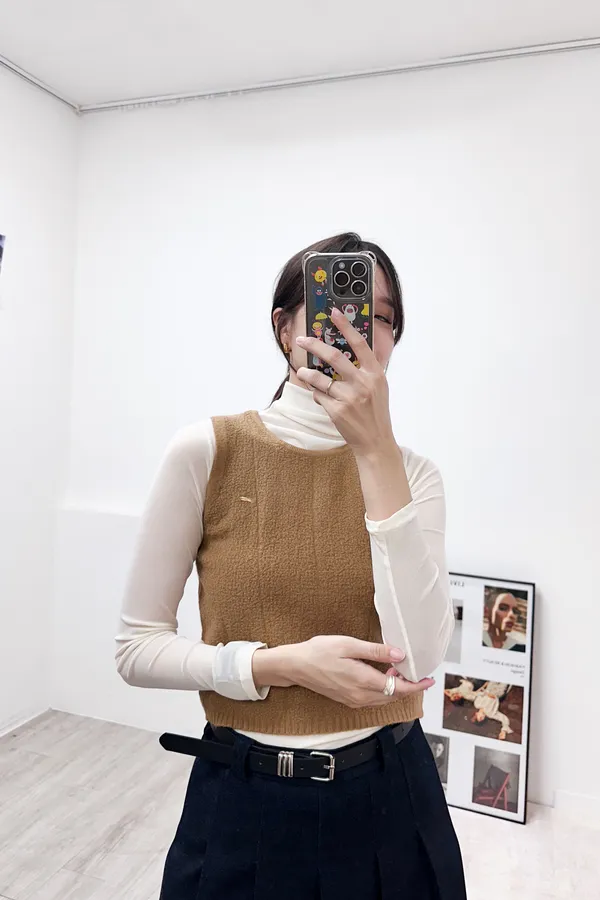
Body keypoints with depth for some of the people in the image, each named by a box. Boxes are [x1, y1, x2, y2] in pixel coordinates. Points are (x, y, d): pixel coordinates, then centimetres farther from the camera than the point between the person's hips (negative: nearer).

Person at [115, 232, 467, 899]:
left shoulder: (411, 472, -5)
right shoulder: (208, 450, -11)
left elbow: (418, 658, -19)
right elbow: (136, 648, -7)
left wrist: (375, 450, -24)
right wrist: (283, 664, -21)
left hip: (390, 800, 2)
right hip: (244, 802, -1)